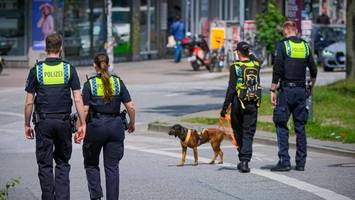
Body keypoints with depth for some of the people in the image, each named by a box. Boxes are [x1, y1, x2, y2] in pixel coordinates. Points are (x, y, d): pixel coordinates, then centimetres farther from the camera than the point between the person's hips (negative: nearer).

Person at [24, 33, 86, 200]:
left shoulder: (36, 70, -2)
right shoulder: (69, 69, 0)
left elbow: (29, 102, -1)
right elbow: (78, 100, -5)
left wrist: (27, 125, 8)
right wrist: (83, 124, -1)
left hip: (43, 122, -1)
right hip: (63, 121, 1)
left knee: (45, 165, 5)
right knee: (63, 163, 12)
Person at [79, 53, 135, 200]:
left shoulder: (90, 84, -4)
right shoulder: (118, 82, 3)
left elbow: (84, 110, -8)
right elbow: (130, 107, 0)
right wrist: (132, 124, 16)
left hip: (95, 126, -2)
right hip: (115, 126, 2)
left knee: (91, 164, 15)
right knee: (112, 167, 7)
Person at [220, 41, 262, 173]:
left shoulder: (235, 67, -8)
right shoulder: (256, 65, 3)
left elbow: (231, 88, -12)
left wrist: (225, 108, -9)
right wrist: (250, 55, 45)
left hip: (238, 103, -2)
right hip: (253, 103, 2)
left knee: (238, 132, 14)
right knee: (248, 134, 1)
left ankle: (243, 160, 23)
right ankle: (245, 162, -11)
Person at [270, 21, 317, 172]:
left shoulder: (282, 45, -6)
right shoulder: (305, 46, 9)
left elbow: (277, 70, -12)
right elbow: (313, 71, 12)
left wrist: (273, 90, -8)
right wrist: (310, 88, 27)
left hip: (286, 90, -5)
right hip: (301, 90, 5)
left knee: (281, 126, -1)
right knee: (300, 127, 9)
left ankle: (284, 161, -8)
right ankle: (301, 162, 9)